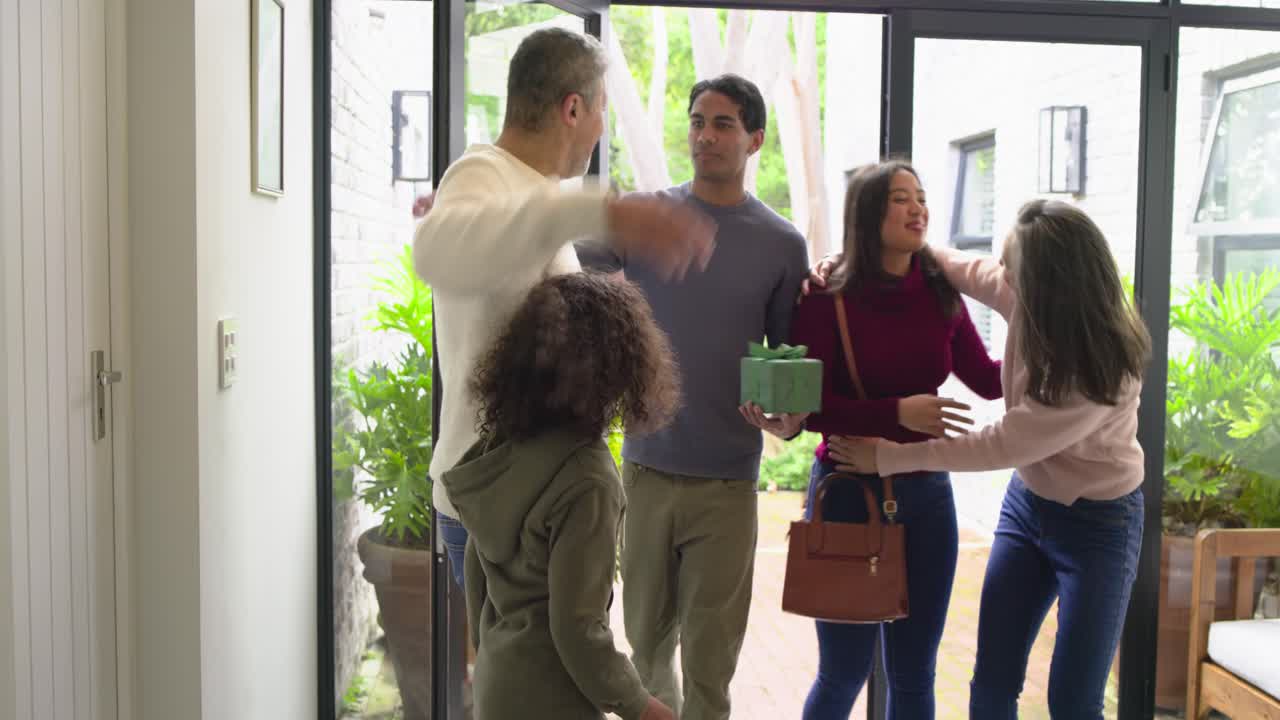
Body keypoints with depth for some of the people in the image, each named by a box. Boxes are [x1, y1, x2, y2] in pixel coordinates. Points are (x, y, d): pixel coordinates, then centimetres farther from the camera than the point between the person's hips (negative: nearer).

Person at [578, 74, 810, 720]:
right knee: (647, 633, 17)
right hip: (645, 467, 1)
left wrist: (792, 414, -13)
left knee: (711, 652, 7)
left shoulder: (782, 244, 0)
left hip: (727, 479, -1)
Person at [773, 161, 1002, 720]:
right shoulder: (827, 300, -11)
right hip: (849, 490, -4)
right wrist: (898, 412, -26)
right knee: (844, 672, 7)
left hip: (926, 490, 4)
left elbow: (988, 378, 8)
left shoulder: (941, 294, 1)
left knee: (914, 675, 13)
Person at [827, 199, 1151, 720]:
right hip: (1026, 502, 6)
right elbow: (969, 269, 5)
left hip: (1096, 523, -6)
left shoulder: (1102, 374, -31)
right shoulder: (1025, 298, -14)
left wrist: (888, 457, -21)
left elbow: (1001, 446, -27)